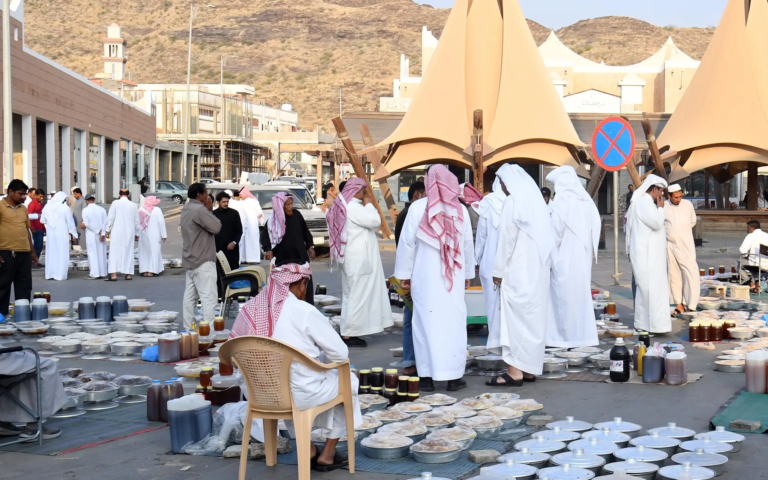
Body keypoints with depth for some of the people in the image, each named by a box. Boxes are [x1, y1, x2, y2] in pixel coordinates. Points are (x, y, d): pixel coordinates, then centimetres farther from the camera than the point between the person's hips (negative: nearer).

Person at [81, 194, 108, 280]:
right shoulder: (102, 209, 3)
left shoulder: (85, 210, -6)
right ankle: (103, 272, 13)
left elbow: (87, 223, -12)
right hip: (101, 234, 4)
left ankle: (94, 273, -4)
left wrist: (98, 231, -7)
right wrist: (102, 234, -7)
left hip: (91, 235, -4)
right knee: (101, 253, 10)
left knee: (92, 253, -1)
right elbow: (105, 222, -3)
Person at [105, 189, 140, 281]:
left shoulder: (115, 203, -5)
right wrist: (136, 234, 19)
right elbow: (136, 221, 9)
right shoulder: (133, 205, 4)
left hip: (117, 232, -3)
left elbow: (110, 218, -7)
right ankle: (128, 274, 11)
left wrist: (108, 230, 1)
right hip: (129, 232, 3)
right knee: (128, 252, 10)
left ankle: (113, 275, -10)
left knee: (115, 252, -2)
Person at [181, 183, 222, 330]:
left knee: (190, 296, 11)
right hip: (203, 261, -10)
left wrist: (207, 210, 4)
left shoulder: (187, 209, 13)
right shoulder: (199, 210, -18)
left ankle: (188, 328, 14)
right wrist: (210, 210, -4)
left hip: (190, 260, 10)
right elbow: (216, 227, -15)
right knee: (208, 297, -9)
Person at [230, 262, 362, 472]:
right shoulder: (304, 311, -18)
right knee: (348, 380, 22)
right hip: (302, 394, -5)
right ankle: (327, 455, 28)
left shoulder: (249, 310, -3)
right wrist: (318, 357, 9)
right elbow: (341, 354, -13)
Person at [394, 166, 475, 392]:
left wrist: (404, 273, 6)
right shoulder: (460, 209, 1)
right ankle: (454, 376, 7)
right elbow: (468, 244, 8)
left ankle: (427, 376, 5)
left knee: (426, 322, 3)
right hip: (454, 276, 2)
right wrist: (468, 273, 19)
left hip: (425, 277, -1)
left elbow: (407, 243, -3)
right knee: (453, 322, 5)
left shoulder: (417, 208, -6)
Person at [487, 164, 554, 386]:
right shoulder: (536, 199, 12)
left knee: (515, 316, -6)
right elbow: (546, 237, 11)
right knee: (534, 316, 9)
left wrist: (498, 270, -8)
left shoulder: (513, 201, -10)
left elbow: (506, 239, -13)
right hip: (538, 269, 8)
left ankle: (515, 370, -8)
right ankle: (530, 369, 13)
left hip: (518, 270, -8)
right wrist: (545, 263, 13)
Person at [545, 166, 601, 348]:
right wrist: (591, 251, 9)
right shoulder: (587, 201, 3)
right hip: (583, 257, 7)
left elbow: (555, 232, -14)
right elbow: (596, 226, 3)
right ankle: (584, 335, 19)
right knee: (582, 293, 14)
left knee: (565, 295, 1)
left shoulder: (561, 202, -14)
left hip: (565, 258, -6)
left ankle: (568, 337, 5)